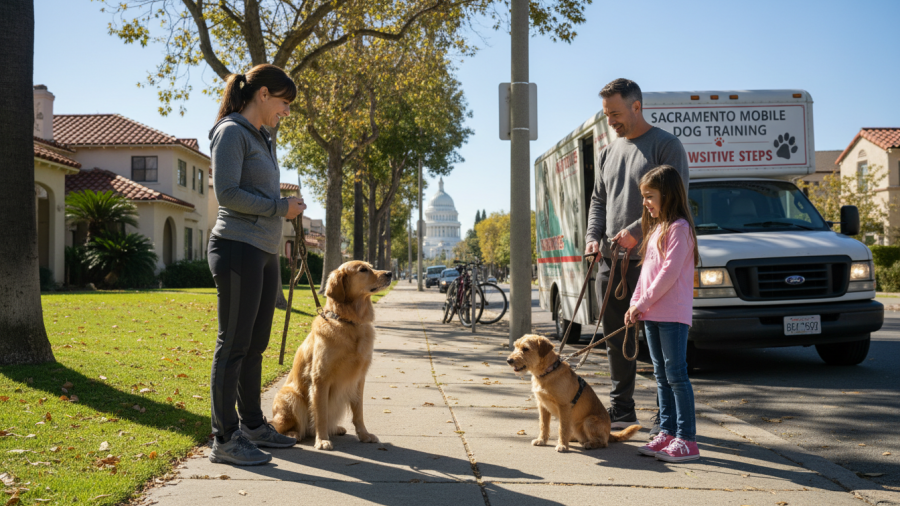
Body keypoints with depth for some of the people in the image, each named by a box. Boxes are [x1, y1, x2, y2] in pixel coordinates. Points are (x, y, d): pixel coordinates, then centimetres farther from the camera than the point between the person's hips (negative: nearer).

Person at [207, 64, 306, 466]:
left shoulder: (262, 139, 20)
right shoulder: (231, 133, -7)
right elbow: (228, 194, -16)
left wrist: (287, 204, 9)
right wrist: (280, 207, -11)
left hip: (264, 251, 9)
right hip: (238, 248, -9)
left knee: (256, 344, 13)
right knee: (234, 344, -6)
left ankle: (253, 425, 22)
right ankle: (224, 439, -1)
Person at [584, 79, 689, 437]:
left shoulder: (666, 145, -4)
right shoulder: (608, 154, 18)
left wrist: (636, 232, -19)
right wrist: (592, 236, 5)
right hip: (611, 260, 7)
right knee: (615, 337, 10)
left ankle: (667, 416, 5)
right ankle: (621, 410, 21)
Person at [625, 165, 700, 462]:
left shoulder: (679, 227, -10)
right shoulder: (655, 228, 19)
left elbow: (670, 272, -17)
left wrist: (643, 303, -14)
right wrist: (635, 304, 10)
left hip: (673, 315, -9)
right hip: (651, 314, 9)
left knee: (676, 374, -8)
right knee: (661, 376, 11)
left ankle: (687, 440, -5)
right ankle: (667, 432, 17)